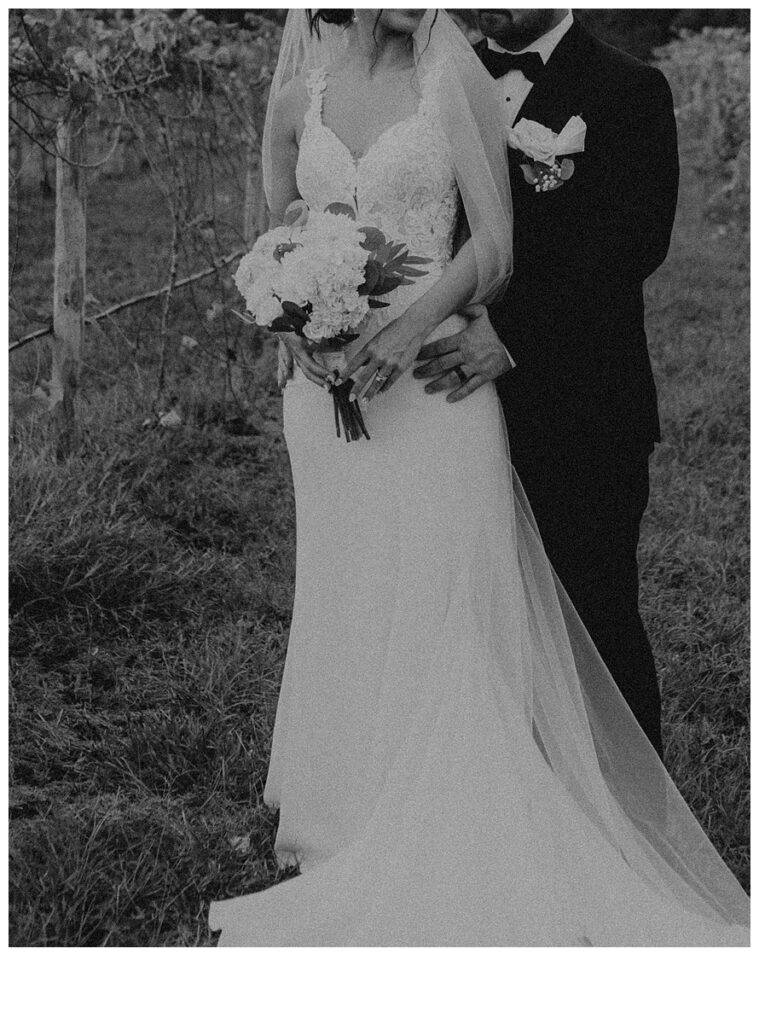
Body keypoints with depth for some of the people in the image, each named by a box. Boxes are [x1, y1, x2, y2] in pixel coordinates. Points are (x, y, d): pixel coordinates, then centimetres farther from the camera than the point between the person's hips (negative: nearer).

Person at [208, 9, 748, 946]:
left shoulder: (456, 81, -1)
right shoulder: (294, 101, 9)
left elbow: (493, 245, -5)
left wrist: (416, 318, -21)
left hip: (434, 384, -3)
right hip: (329, 390, 4)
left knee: (440, 612, -3)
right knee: (345, 610, 9)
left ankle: (452, 862, 7)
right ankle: (352, 832, 22)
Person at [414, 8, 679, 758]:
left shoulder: (627, 91, -3)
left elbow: (634, 240, -15)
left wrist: (513, 331, -25)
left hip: (581, 415, -4)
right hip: (472, 400, 5)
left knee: (598, 614, 1)